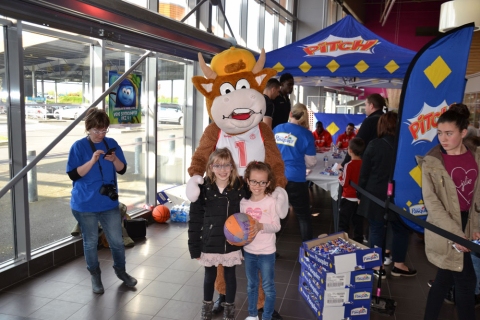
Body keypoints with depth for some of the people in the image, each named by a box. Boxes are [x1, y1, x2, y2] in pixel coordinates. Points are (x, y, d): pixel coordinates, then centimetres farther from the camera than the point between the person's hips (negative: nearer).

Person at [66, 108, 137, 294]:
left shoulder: (112, 144, 2)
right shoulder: (78, 146, -8)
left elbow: (122, 170, 3)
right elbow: (73, 174, -13)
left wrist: (114, 159, -17)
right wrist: (92, 161, -25)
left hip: (109, 203, 3)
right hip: (85, 205, -3)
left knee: (117, 240, 10)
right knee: (90, 242, 10)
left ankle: (121, 271, 32)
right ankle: (95, 276, 29)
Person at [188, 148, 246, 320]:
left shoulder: (240, 187, -8)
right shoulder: (203, 188, -11)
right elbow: (195, 219, -7)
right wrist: (194, 246, -6)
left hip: (232, 244, 0)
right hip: (209, 243, 0)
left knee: (230, 276, 17)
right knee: (210, 276, 19)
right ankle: (207, 305, 43)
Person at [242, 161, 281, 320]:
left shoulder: (271, 202, -13)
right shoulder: (244, 202, -3)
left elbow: (277, 226, -14)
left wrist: (261, 226, -30)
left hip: (266, 252, -4)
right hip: (248, 251, 4)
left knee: (268, 287, 10)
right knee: (251, 285, 20)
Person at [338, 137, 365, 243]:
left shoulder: (349, 165, -19)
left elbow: (344, 183, -17)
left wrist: (339, 177, 2)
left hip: (349, 198, -6)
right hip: (360, 198, 6)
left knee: (343, 224, 5)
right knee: (358, 222, 16)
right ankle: (358, 242, 25)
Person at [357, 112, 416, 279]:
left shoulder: (374, 145, -8)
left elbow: (364, 173, -5)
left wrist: (360, 195, 5)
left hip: (375, 196, -1)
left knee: (377, 230, 8)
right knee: (400, 229, 18)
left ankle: (378, 267, 16)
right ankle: (398, 265, 26)